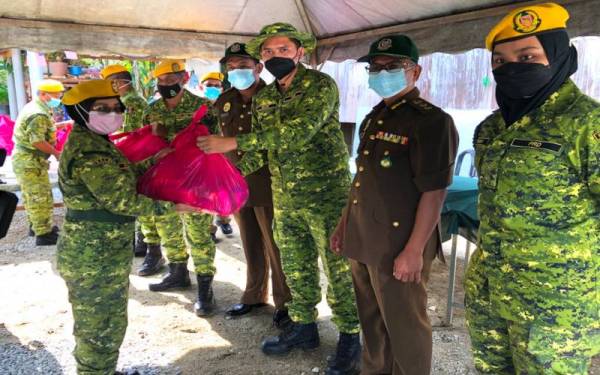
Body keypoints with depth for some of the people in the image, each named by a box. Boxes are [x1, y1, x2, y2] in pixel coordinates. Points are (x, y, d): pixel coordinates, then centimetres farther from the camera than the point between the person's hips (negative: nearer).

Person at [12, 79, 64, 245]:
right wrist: (56, 153, -16)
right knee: (41, 198, -4)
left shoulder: (34, 107, 12)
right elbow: (37, 141, -27)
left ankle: (36, 226, 34)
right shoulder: (38, 114, -22)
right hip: (30, 161, -11)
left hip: (25, 159, 11)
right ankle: (44, 234, 2)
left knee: (32, 196, 21)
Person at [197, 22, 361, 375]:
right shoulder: (263, 98, 9)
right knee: (296, 266, 16)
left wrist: (233, 142, -27)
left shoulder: (321, 85, -13)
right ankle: (304, 326, 34)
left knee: (339, 267, 3)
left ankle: (350, 336, 20)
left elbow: (297, 132, -27)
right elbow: (262, 148, 11)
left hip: (326, 194, -6)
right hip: (285, 198, 6)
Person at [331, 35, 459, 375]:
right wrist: (344, 224, 18)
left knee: (404, 326, 7)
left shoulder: (431, 120, -13)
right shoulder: (374, 118, 13)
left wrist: (414, 250, -21)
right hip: (362, 240, 8)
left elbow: (434, 192, -18)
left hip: (398, 245, -8)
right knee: (371, 319, 21)